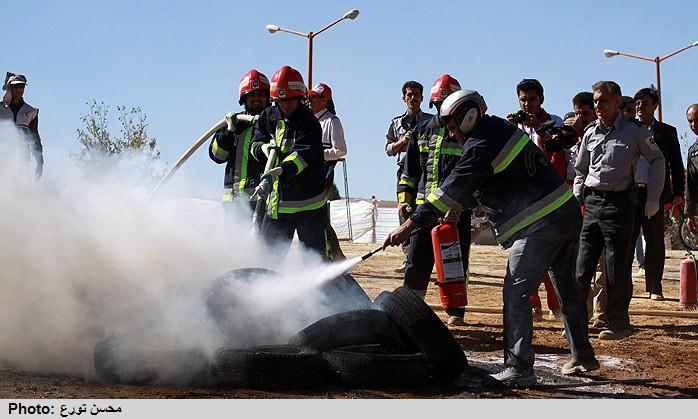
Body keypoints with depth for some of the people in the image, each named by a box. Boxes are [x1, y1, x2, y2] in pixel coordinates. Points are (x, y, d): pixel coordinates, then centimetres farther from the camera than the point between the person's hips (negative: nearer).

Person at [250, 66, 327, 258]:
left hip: (307, 202, -6)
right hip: (277, 200, 6)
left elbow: (302, 155, -27)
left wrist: (280, 171, -44)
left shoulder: (309, 123, -13)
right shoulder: (269, 117, 6)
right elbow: (255, 144, 13)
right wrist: (265, 148, -11)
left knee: (314, 254, -2)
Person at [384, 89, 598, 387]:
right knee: (567, 288, 20)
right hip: (568, 213, 10)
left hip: (541, 225, -10)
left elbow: (454, 187, -17)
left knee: (516, 292, -8)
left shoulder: (482, 146, -14)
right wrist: (460, 205, 14)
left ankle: (518, 369, -10)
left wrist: (409, 225, -16)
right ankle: (583, 357, 32)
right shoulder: (500, 129, 16)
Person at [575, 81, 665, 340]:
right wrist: (577, 201, 12)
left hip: (620, 204, -4)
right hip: (592, 203, 4)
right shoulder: (590, 133, 11)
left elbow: (657, 161, 6)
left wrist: (653, 198, 1)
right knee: (582, 266, 0)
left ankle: (619, 324, 9)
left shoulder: (634, 130, -2)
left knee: (617, 268, -2)